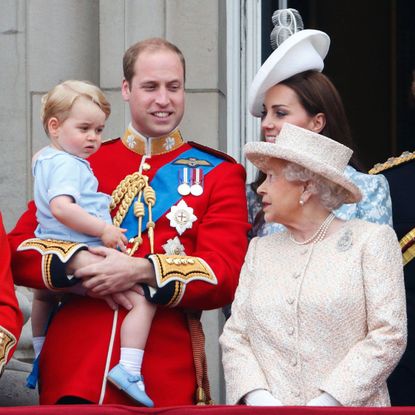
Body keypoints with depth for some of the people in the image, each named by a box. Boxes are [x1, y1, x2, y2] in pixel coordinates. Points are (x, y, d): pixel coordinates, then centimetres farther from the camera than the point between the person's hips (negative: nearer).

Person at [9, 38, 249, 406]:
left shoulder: (218, 173, 7)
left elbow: (226, 277, -4)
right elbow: (19, 251, 5)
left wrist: (141, 270, -18)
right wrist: (77, 264, -15)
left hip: (165, 379, -1)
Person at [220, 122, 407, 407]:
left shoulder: (372, 240, 5)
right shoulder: (260, 250, 17)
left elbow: (389, 336, -3)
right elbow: (235, 337, 11)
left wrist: (324, 403, -10)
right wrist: (260, 399, -7)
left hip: (350, 406, -3)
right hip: (268, 406, 3)